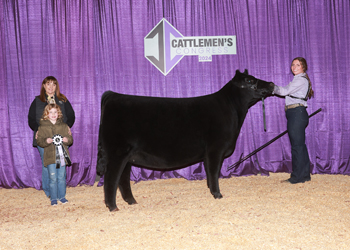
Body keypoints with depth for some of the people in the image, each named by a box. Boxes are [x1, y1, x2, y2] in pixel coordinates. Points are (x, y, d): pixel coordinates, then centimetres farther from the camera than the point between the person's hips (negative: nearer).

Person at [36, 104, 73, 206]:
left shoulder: (64, 126, 9)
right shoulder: (42, 127, 1)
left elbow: (70, 139, 10)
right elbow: (39, 141, -1)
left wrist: (67, 140, -13)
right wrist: (46, 141, -20)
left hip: (62, 156, 2)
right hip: (50, 157, -2)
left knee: (62, 178, 9)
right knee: (53, 179, -1)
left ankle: (62, 196, 22)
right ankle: (53, 198, 11)